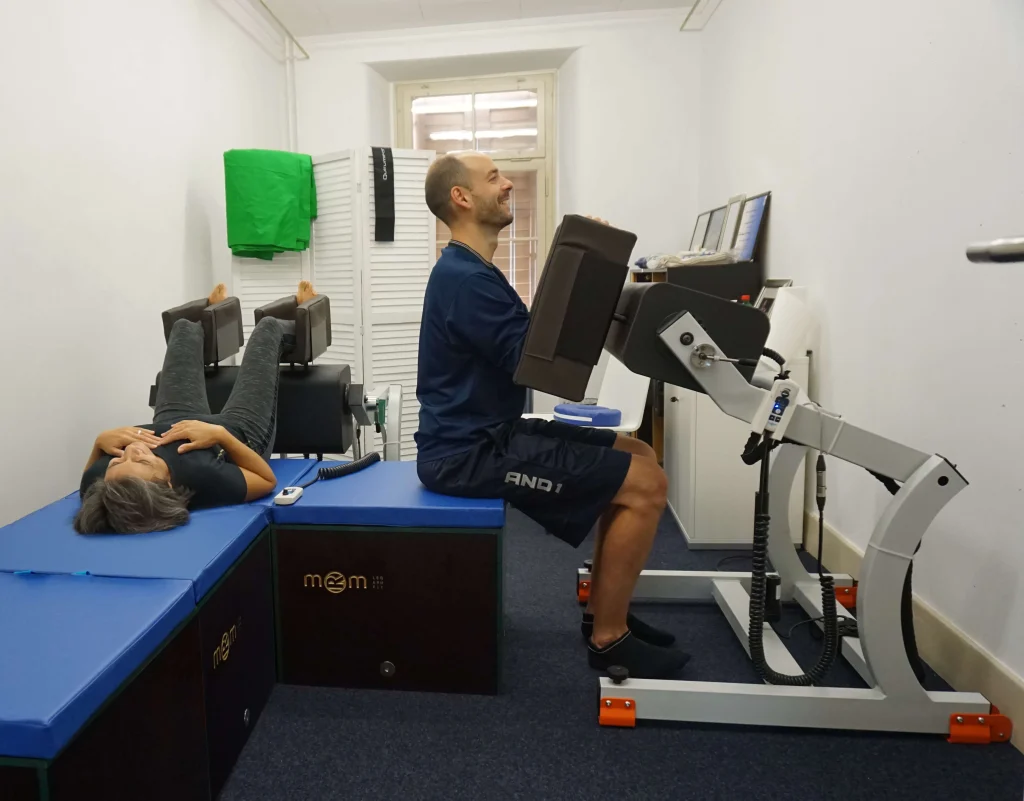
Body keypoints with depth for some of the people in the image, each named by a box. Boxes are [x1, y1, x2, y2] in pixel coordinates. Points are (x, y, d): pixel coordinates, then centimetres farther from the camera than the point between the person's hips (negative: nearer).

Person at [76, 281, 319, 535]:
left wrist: (100, 442, -32)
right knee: (269, 326, 13)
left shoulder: (99, 482, -39)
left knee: (184, 327, 21)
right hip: (240, 429, -3)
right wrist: (220, 434, -41)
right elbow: (268, 480, -29)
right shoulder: (205, 480, -50)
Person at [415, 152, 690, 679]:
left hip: (485, 435, 10)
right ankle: (608, 637, 3)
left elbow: (532, 344, 14)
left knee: (639, 456, 11)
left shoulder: (468, 270, 16)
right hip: (468, 453, -10)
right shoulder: (466, 278, -18)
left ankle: (604, 609, 18)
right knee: (646, 484, -14)